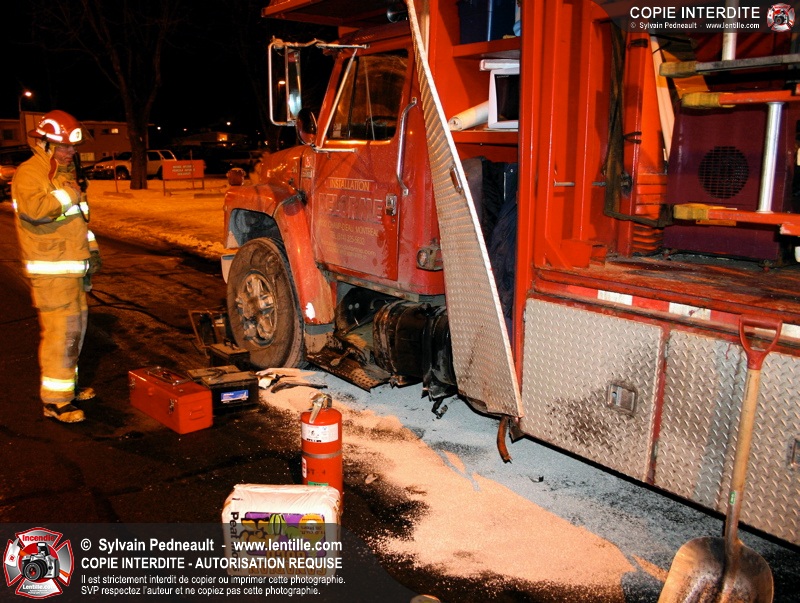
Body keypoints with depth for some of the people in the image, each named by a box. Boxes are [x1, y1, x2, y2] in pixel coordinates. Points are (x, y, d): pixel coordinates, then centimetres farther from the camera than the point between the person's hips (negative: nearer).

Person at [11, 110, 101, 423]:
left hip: (74, 267, 10)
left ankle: (67, 384, 31)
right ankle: (55, 400, -2)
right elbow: (34, 209, -31)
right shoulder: (28, 173, -11)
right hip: (51, 271, -9)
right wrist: (68, 193, -23)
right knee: (61, 331, -10)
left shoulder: (65, 173, 17)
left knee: (76, 326, 17)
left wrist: (91, 248, 17)